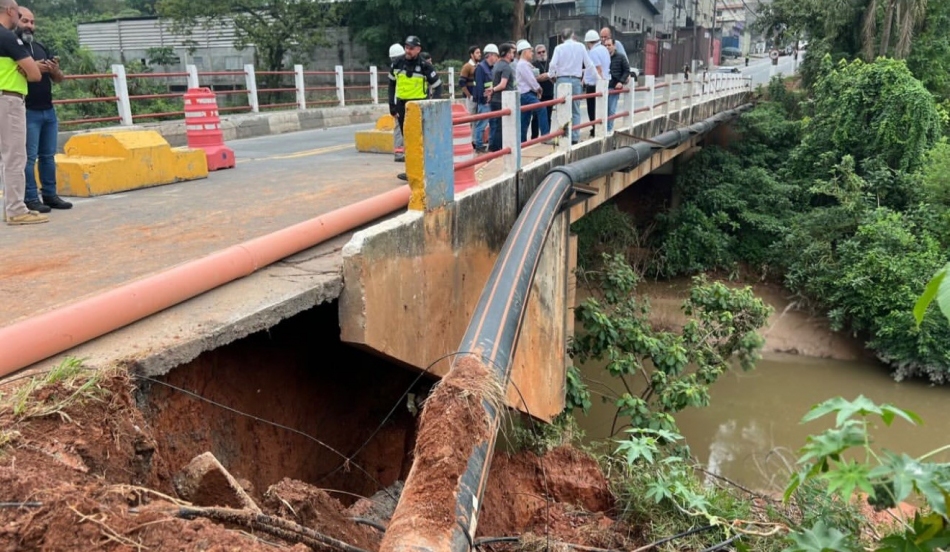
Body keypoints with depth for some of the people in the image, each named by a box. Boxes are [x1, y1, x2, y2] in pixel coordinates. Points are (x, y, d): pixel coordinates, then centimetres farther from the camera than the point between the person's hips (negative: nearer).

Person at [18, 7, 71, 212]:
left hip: (48, 110, 7)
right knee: (29, 157, -5)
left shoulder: (41, 48, 18)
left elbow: (59, 79, 17)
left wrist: (55, 70, -5)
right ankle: (30, 199, -2)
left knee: (48, 155, 10)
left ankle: (50, 195, 16)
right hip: (27, 111, -7)